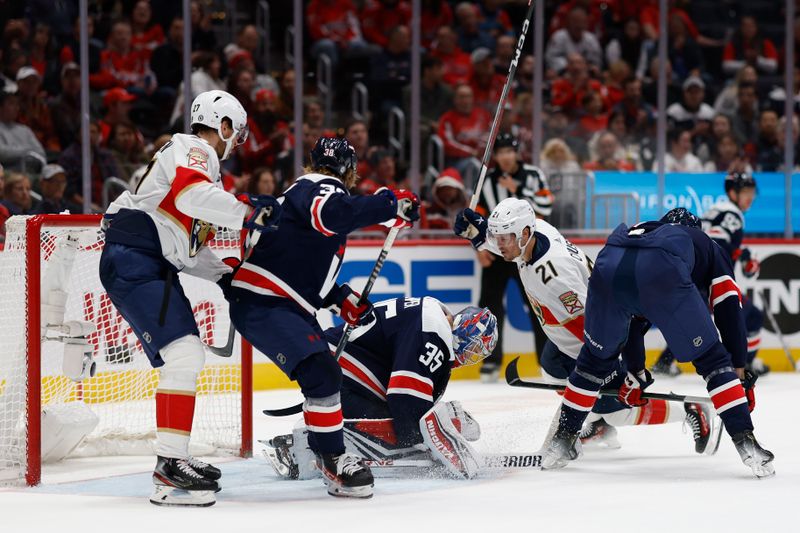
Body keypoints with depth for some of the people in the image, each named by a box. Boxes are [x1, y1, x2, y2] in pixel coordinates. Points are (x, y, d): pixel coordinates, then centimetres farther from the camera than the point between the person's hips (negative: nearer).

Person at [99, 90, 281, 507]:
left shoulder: (202, 163, 27)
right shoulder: (193, 151, -5)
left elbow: (188, 245, 27)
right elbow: (191, 195, -28)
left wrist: (225, 275, 18)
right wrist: (246, 212, -25)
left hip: (153, 267, 11)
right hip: (133, 262, -11)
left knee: (187, 358, 17)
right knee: (183, 354, -20)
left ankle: (175, 460, 25)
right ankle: (170, 466, -24)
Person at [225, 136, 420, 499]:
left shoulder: (309, 190, 23)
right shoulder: (322, 187, -9)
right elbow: (331, 214, -35)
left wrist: (343, 301, 19)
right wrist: (391, 204, -32)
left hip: (288, 305, 11)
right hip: (260, 304, -11)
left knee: (326, 372, 20)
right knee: (322, 373, -22)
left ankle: (323, 450, 36)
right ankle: (334, 464, -19)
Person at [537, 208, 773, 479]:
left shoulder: (638, 231, 48)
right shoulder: (712, 250, 37)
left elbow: (628, 317, 51)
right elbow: (730, 313, 24)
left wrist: (635, 373, 59)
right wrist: (741, 374, 25)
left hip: (609, 267, 4)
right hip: (661, 274, -4)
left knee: (596, 357, 29)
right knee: (712, 360, 12)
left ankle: (562, 439, 34)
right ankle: (745, 442, 1)